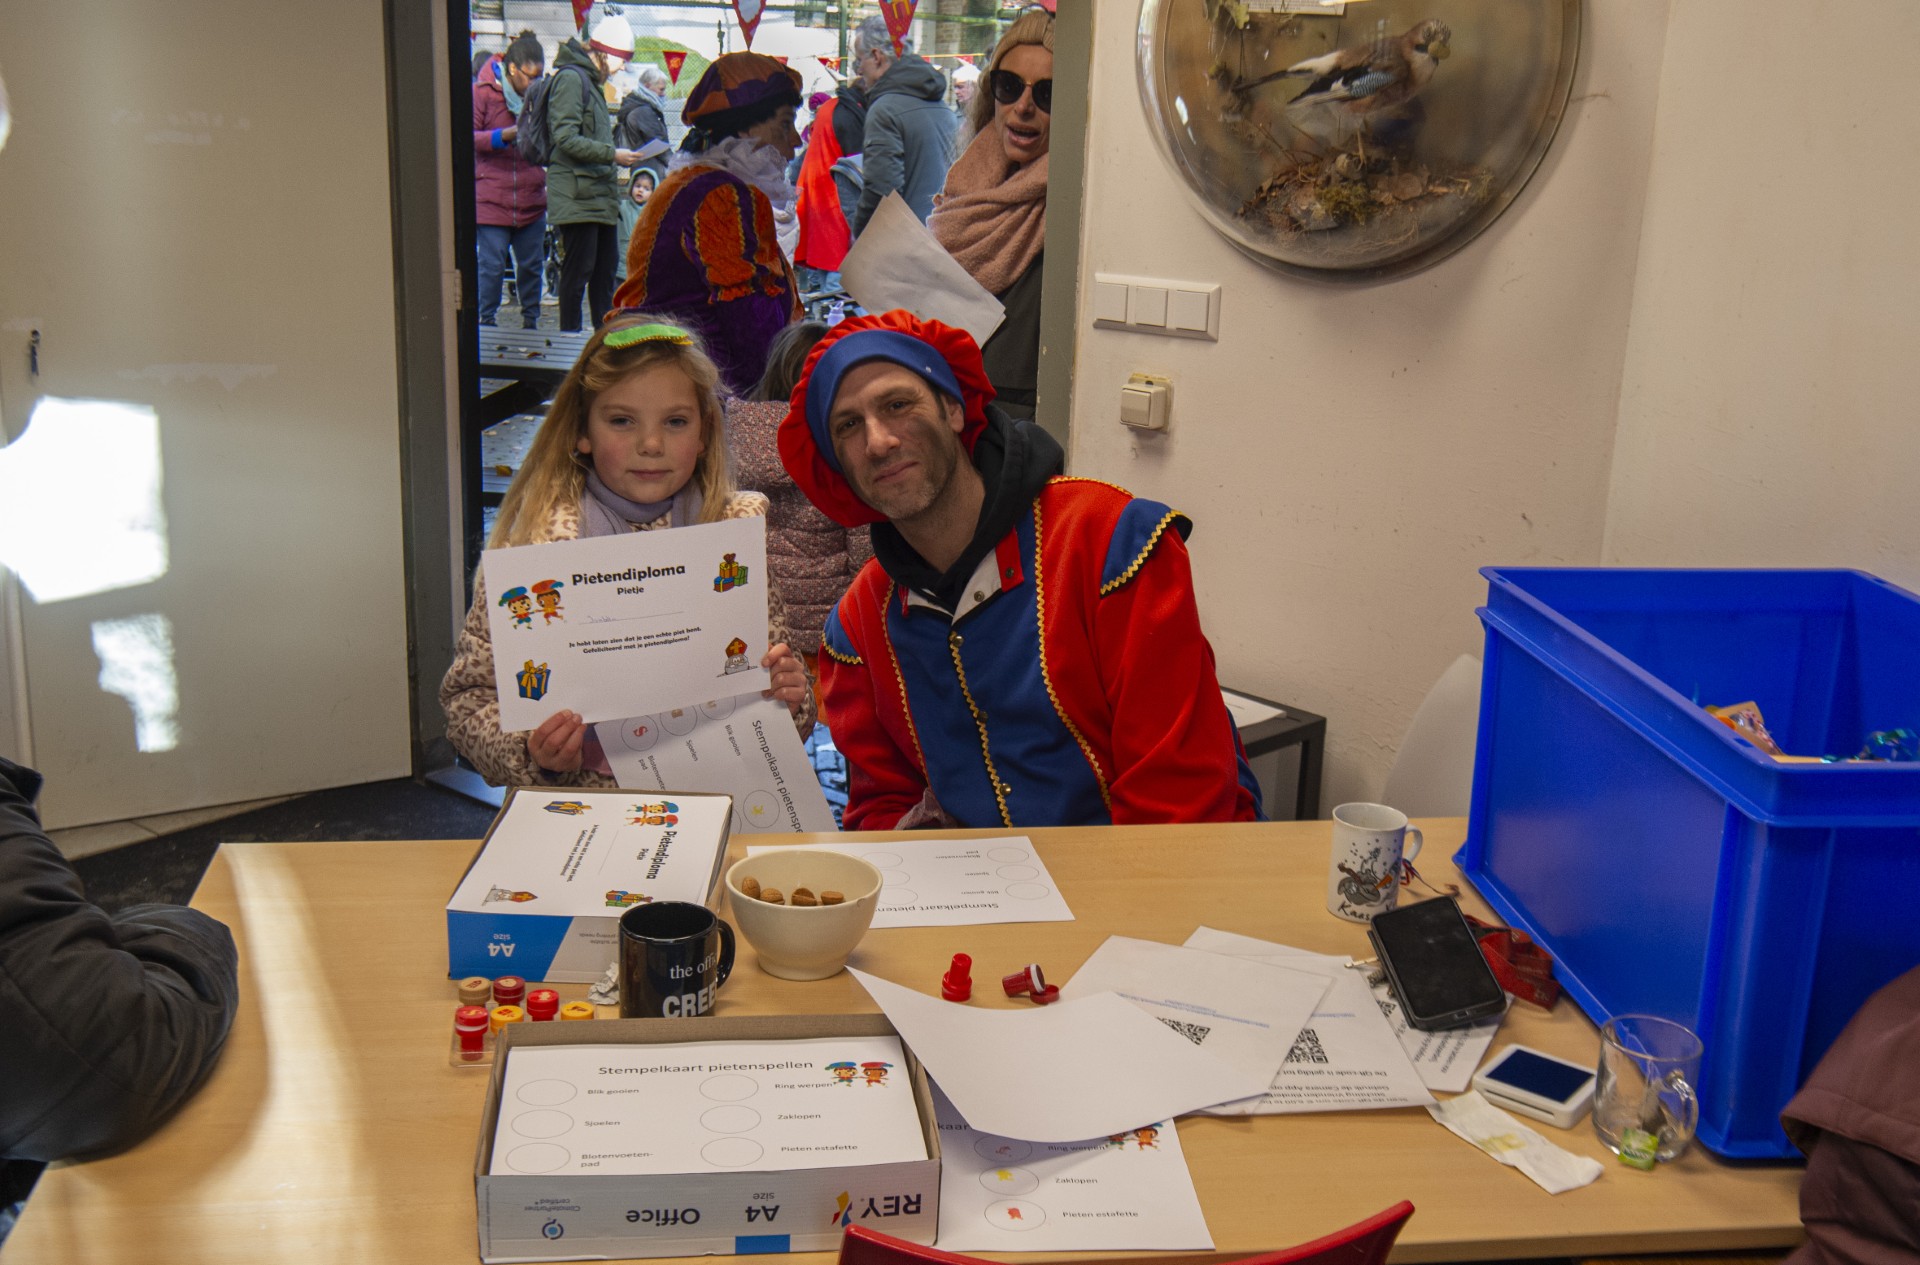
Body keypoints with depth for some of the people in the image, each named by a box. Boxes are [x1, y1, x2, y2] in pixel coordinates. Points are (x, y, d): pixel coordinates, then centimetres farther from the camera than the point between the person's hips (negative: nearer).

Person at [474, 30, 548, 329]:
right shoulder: (482, 92, -4)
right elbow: (469, 137, -8)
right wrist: (505, 135, -19)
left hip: (531, 200, 4)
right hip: (491, 200, -4)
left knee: (532, 265, 8)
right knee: (492, 266, -3)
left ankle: (531, 323, 20)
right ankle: (486, 324, 7)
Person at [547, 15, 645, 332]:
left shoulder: (590, 81, 21)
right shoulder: (571, 78, -11)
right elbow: (566, 139, -19)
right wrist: (612, 154, -19)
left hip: (600, 196, 10)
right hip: (577, 196, -10)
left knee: (604, 273, 12)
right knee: (578, 271, -6)